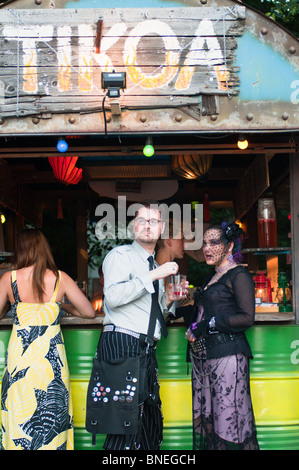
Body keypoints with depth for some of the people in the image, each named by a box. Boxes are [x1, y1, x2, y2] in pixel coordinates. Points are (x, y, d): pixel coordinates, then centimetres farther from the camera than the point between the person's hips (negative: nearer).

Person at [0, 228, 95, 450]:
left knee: (19, 413, 12)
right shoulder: (60, 278, -4)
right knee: (52, 414, 11)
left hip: (19, 356, 0)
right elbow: (90, 312, 1)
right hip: (51, 356, 0)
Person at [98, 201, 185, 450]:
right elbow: (113, 296, -18)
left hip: (147, 348, 8)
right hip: (122, 344, -8)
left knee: (151, 422, 9)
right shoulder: (120, 255, 0)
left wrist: (168, 299, 12)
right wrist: (153, 276, -15)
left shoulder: (154, 266, 23)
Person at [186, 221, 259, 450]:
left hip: (227, 354, -8)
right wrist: (193, 330, 7)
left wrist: (208, 325, -13)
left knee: (229, 418, -5)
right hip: (203, 353, 8)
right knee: (205, 418, 8)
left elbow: (246, 318, -14)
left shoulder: (239, 275, -5)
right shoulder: (212, 277, 19)